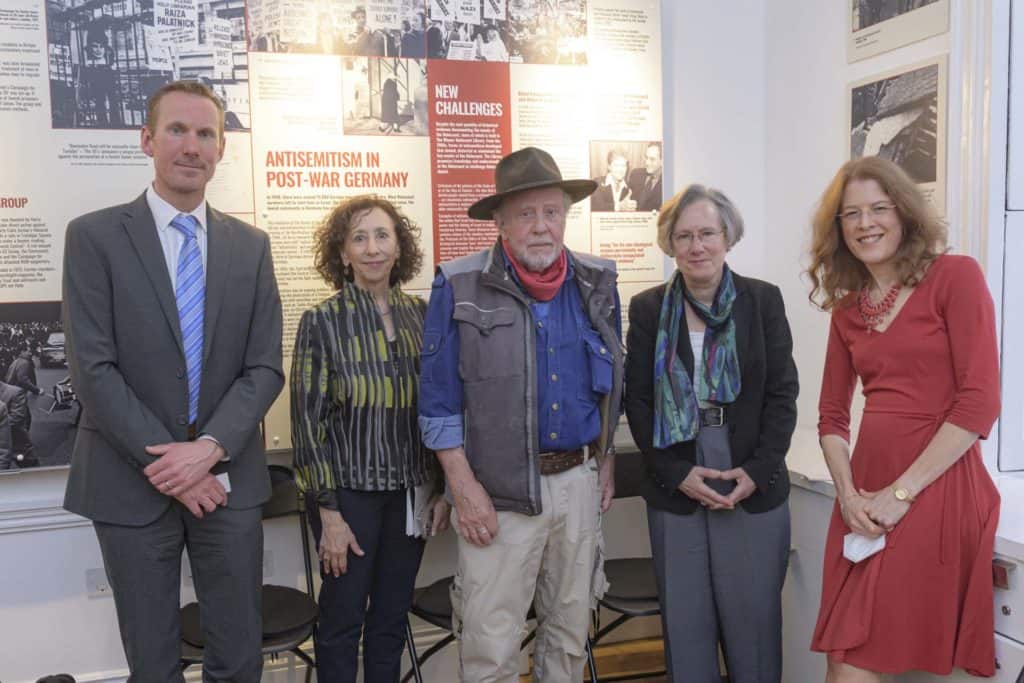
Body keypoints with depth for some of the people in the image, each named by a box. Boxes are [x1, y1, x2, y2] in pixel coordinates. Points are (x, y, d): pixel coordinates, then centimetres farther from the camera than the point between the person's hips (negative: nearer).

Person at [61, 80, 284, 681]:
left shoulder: (250, 245, 6)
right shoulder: (95, 236, -3)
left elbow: (265, 368, 2)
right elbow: (93, 369, -9)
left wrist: (209, 447, -12)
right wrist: (164, 462, -13)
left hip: (228, 478, 3)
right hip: (131, 482, -2)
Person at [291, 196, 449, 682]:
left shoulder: (420, 315, 1)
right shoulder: (322, 322, -8)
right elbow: (309, 421, -8)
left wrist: (442, 488, 5)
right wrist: (329, 512, -10)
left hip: (410, 492, 3)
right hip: (350, 491, -3)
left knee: (392, 618, 14)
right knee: (343, 619, 9)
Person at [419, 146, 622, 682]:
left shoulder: (597, 282, 4)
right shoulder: (461, 286, -8)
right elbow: (439, 401, -6)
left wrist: (606, 462, 12)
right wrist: (465, 488, -10)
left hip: (579, 480, 4)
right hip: (499, 488, -4)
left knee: (571, 628, 17)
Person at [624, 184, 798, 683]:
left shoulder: (763, 300, 2)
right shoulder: (648, 308, 4)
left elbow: (782, 393, 1)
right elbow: (638, 400, 1)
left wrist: (758, 470, -10)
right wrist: (677, 473, -9)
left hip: (755, 488, 0)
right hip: (674, 489, 1)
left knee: (754, 615, 6)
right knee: (684, 619, 8)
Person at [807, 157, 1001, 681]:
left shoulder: (955, 277, -4)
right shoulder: (847, 307, 13)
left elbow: (980, 402, -11)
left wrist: (902, 492, -13)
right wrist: (848, 494, -3)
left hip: (935, 490, -5)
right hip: (865, 497, 6)